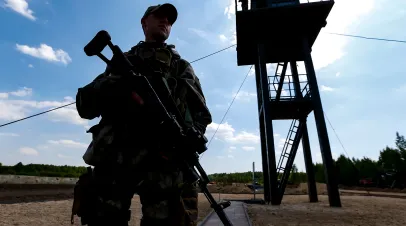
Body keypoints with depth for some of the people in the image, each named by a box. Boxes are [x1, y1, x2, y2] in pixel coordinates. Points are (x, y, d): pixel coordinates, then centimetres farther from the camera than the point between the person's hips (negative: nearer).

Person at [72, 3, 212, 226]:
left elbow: (202, 114, 14)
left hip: (165, 160, -1)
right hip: (115, 158, 2)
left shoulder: (181, 67, 22)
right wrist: (110, 86, -7)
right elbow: (84, 105, 16)